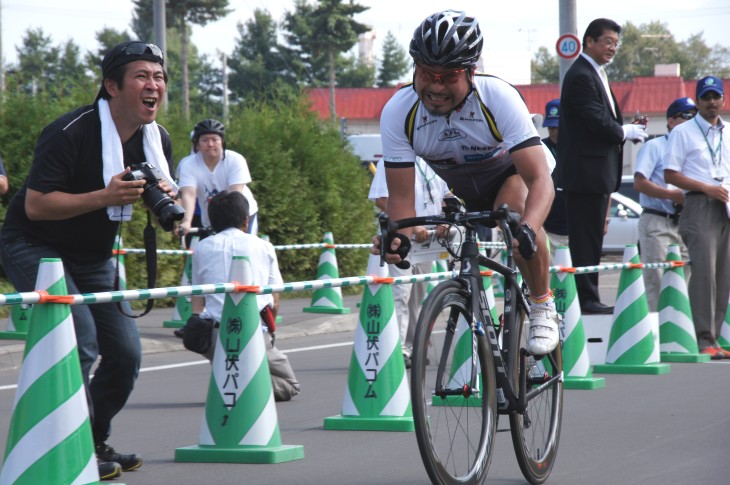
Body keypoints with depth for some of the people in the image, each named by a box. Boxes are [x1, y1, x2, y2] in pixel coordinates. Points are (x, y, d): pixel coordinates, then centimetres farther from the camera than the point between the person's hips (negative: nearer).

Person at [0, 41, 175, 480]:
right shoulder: (69, 133, -25)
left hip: (94, 259, 8)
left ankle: (97, 442, 23)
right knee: (80, 339, -24)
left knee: (126, 353, 4)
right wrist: (105, 196, -36)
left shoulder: (158, 140, -1)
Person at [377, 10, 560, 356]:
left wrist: (528, 230, -59)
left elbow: (540, 179, -40)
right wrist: (398, 238, -46)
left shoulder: (499, 98, -34)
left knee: (514, 211, -34)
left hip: (509, 174, -4)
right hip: (460, 191, 4)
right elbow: (401, 197, -23)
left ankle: (543, 307, -17)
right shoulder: (397, 113, -27)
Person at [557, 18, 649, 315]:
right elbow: (598, 121, -21)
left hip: (597, 171, 11)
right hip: (586, 170, -11)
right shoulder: (581, 76, -15)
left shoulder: (595, 74, 19)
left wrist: (627, 129, 4)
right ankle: (587, 299, -5)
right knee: (586, 238, -7)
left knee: (592, 237, 12)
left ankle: (588, 298, 16)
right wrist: (625, 132, -6)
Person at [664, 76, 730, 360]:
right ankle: (705, 341, -18)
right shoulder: (682, 132, 4)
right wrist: (707, 188, -12)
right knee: (704, 271, -15)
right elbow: (670, 175, -3)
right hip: (699, 206, -6)